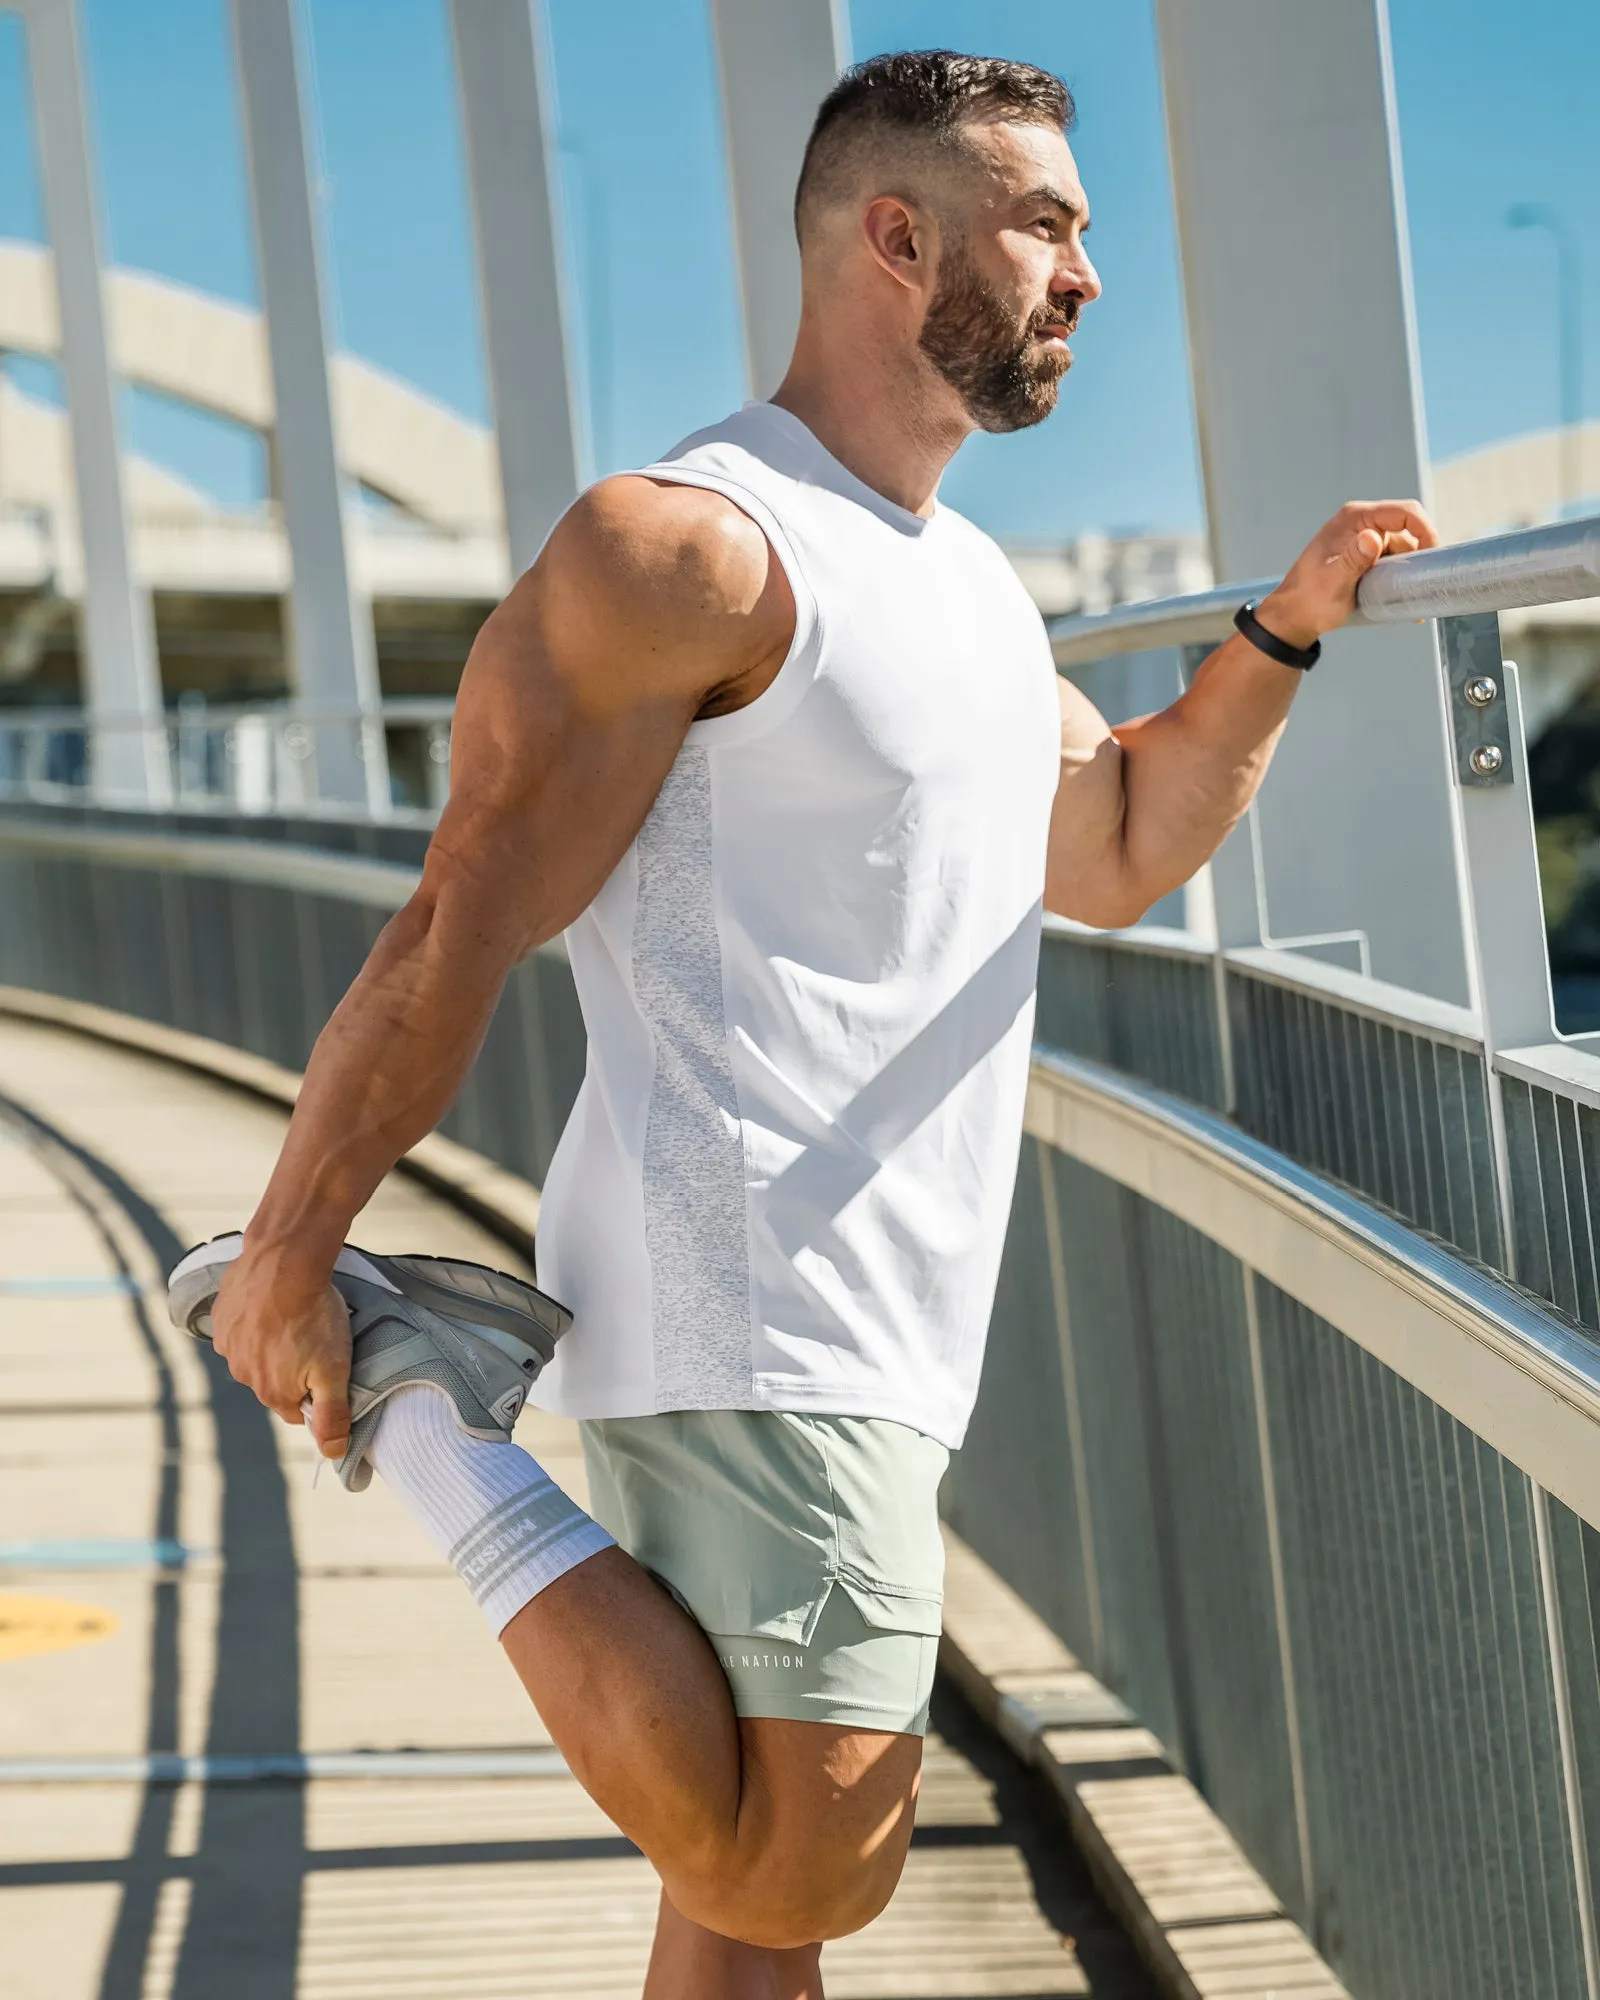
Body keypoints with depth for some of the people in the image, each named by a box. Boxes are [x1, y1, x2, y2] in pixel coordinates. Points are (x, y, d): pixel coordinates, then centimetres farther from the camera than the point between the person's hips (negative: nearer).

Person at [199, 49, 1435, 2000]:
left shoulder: (967, 582, 20)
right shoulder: (693, 544, -11)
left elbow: (1116, 851, 33)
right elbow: (461, 923, -14)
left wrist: (1285, 628, 20)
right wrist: (289, 1252, -14)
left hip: (870, 1331, 9)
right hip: (742, 1316, -9)